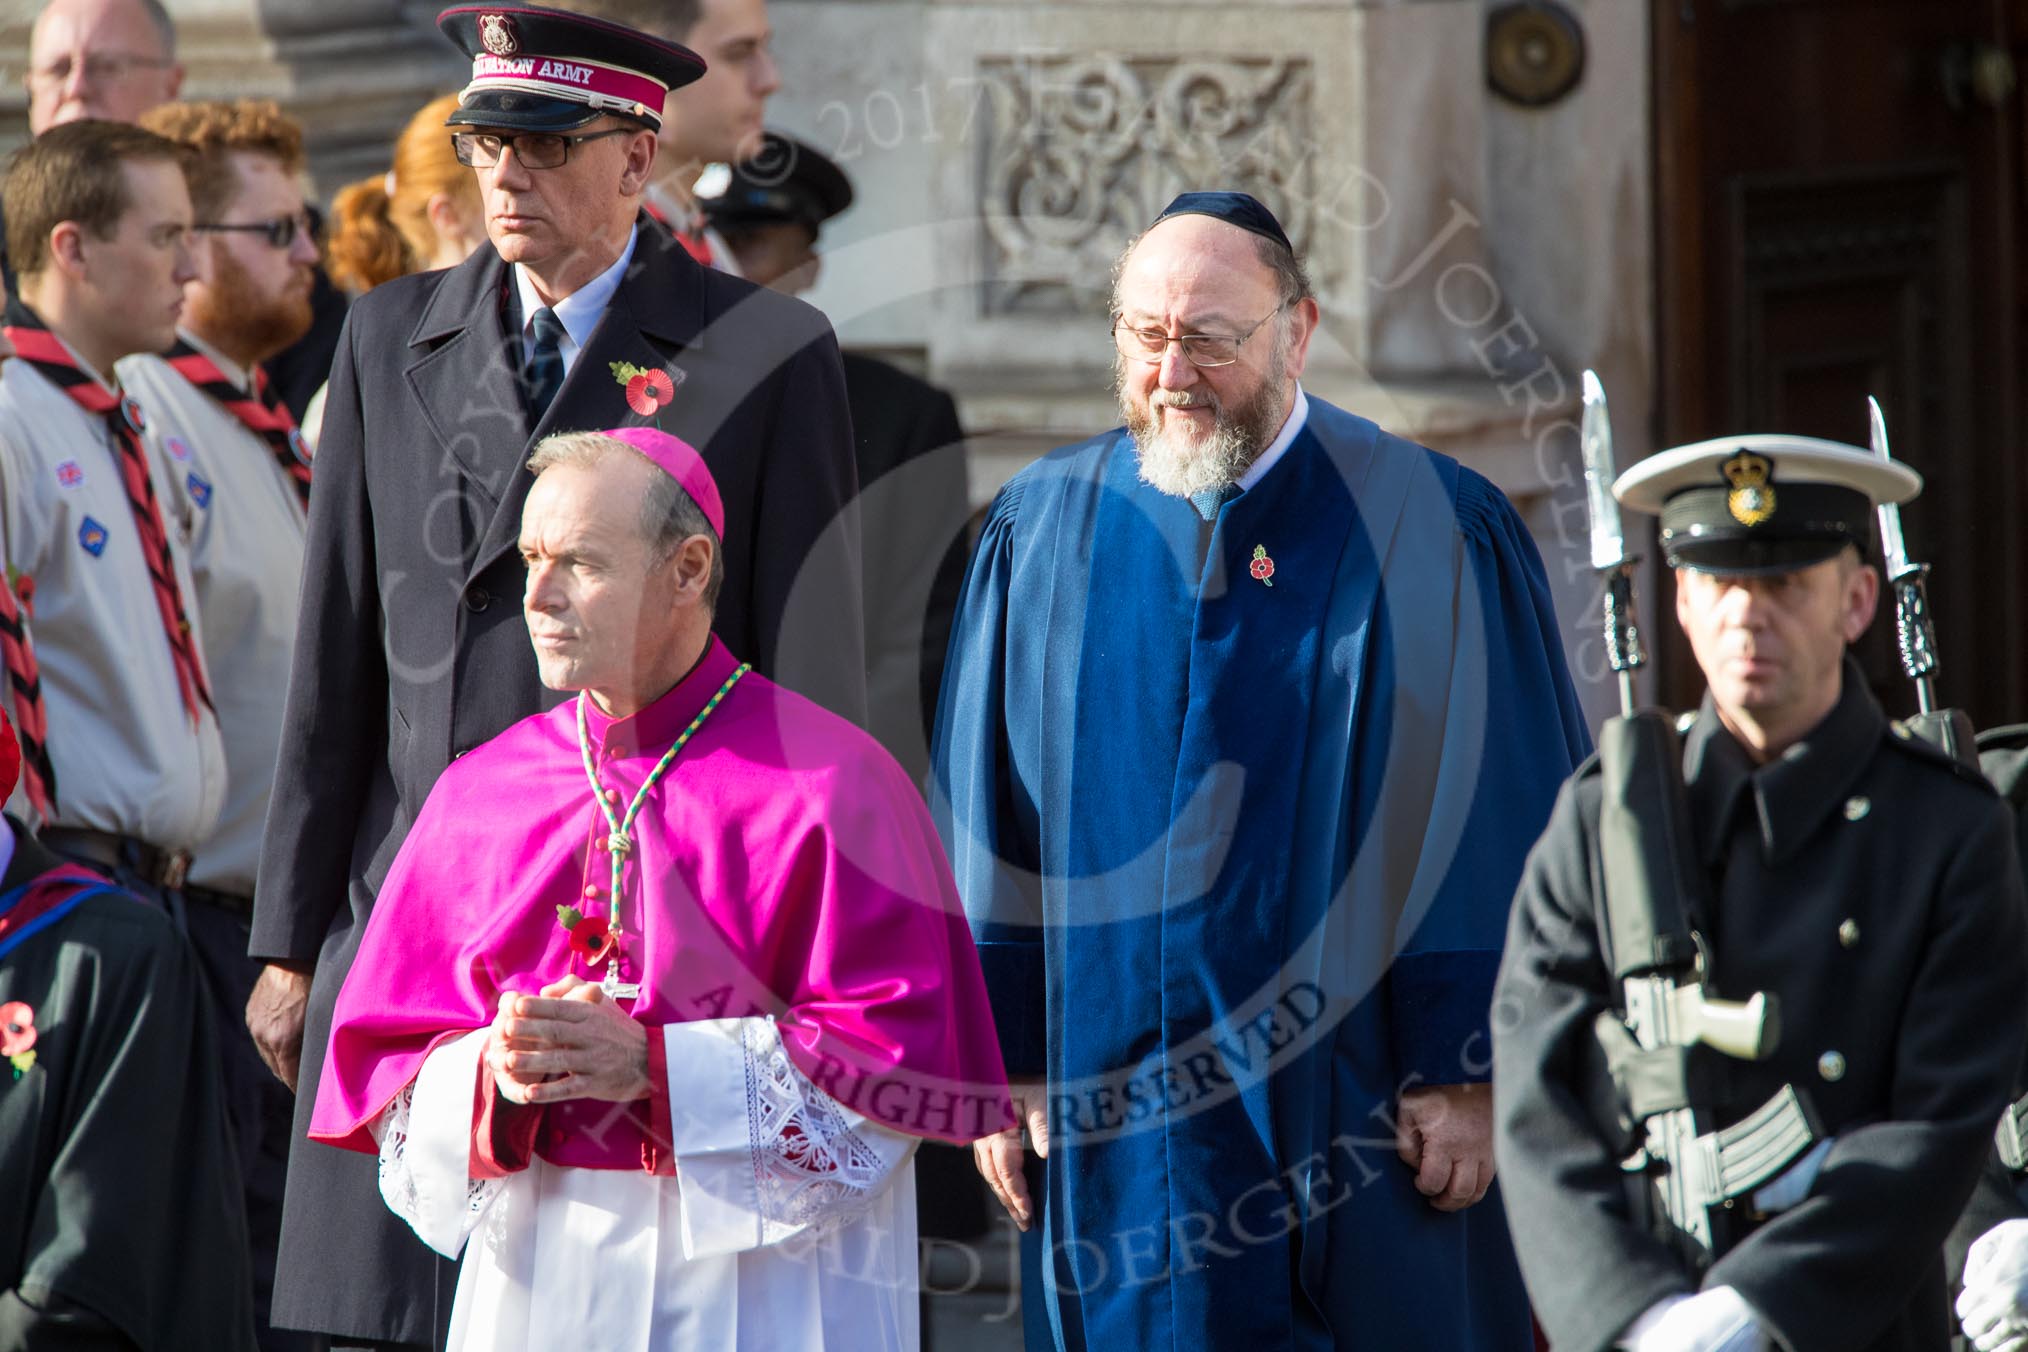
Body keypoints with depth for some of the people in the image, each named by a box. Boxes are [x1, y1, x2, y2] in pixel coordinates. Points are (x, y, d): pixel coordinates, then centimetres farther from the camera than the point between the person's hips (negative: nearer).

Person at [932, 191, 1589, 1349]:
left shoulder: (1427, 530, -4)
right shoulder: (1043, 534, 6)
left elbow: (1502, 824, -5)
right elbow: (987, 819, 9)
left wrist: (1472, 1068, -9)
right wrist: (1002, 1059, 3)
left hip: (1352, 1112, -3)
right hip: (1110, 1116, 3)